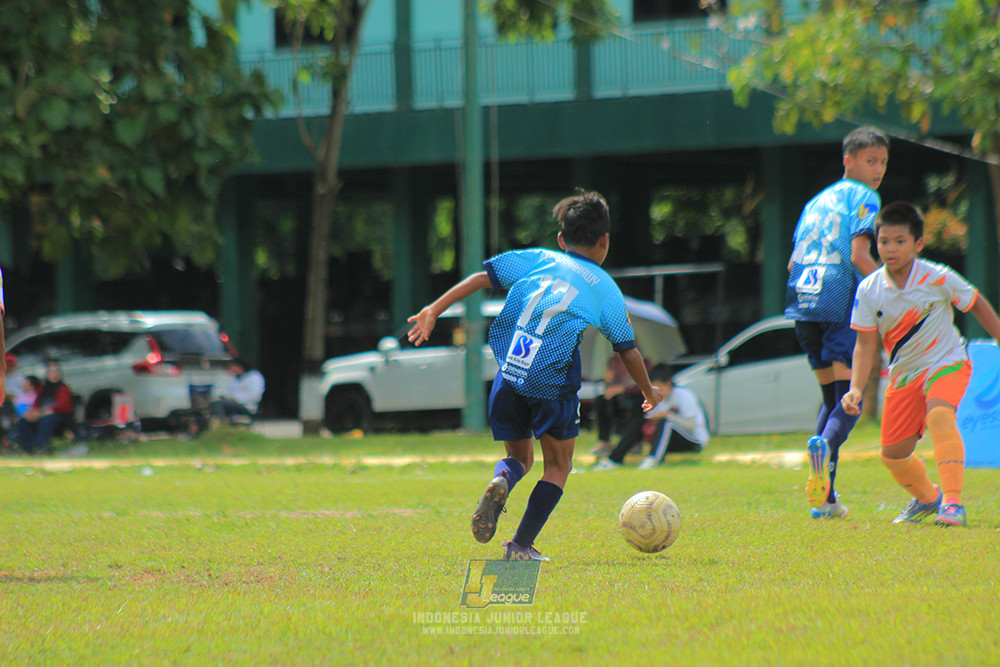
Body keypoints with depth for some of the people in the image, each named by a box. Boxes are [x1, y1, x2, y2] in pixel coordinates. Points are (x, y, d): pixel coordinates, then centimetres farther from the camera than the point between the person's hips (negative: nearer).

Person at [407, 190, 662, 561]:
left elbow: (482, 277, 6)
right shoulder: (606, 289, 9)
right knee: (557, 465, 15)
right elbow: (628, 352, 12)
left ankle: (501, 481, -15)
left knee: (519, 457, 21)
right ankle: (522, 546, 4)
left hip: (508, 377, 3)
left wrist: (435, 310, 9)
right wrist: (648, 392, 28)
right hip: (553, 385, -3)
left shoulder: (536, 260, 15)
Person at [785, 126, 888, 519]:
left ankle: (824, 496, 7)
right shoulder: (864, 198, 1)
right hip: (842, 301, -7)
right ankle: (824, 445, -40)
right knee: (849, 395, -8)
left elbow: (793, 262, 20)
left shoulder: (816, 201, 23)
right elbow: (858, 255, -13)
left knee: (831, 395, 14)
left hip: (802, 299, 7)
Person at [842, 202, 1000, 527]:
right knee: (892, 454, 7)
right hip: (904, 375, 5)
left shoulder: (938, 279, -16)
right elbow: (866, 343, -5)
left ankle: (953, 502, -36)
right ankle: (927, 497, 39)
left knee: (938, 415, -36)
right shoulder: (869, 290, -9)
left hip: (947, 364, -4)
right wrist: (856, 388, -16)